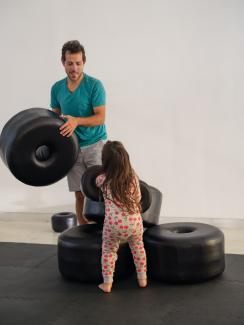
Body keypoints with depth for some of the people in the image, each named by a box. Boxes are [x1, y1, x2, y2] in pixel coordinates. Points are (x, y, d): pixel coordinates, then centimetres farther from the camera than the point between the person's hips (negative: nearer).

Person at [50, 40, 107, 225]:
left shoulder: (95, 85, -11)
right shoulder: (57, 88, 5)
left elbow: (100, 117, -16)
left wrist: (77, 121, -31)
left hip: (95, 144, -4)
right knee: (80, 194, 7)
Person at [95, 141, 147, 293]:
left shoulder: (102, 180, -3)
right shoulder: (133, 177, 0)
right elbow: (138, 198, 10)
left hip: (113, 224, -2)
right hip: (134, 222, 2)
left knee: (108, 251, 19)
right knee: (138, 247, 25)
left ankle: (107, 283, 21)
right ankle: (142, 278, 33)